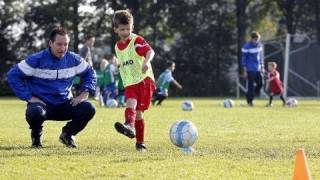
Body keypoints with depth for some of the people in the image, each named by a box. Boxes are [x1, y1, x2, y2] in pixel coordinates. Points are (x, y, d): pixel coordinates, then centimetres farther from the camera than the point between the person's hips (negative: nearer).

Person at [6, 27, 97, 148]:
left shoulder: (73, 59, 1)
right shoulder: (37, 60, -11)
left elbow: (90, 73, 16)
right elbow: (13, 75, -8)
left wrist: (84, 94, 1)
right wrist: (28, 97, -14)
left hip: (65, 104, 4)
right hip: (41, 103, -4)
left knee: (89, 109, -19)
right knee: (35, 113, -39)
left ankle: (67, 134, 9)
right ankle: (36, 135, -1)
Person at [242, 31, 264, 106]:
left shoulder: (259, 45, 10)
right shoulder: (246, 47, -9)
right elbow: (244, 58, -7)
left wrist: (262, 67, 17)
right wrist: (245, 70, -10)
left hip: (258, 69, 6)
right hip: (250, 69, -6)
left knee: (260, 84, 2)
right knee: (251, 85, -7)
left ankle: (250, 98, 16)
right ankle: (249, 101, 2)